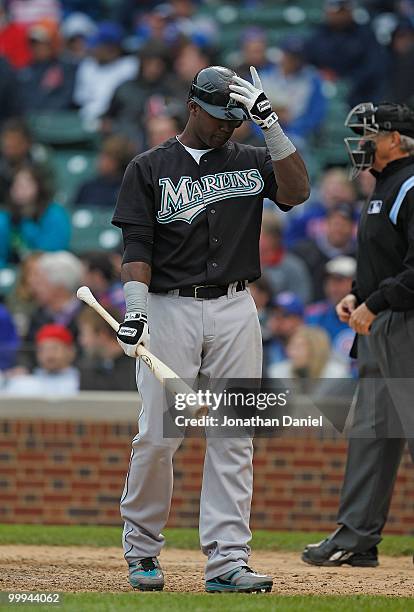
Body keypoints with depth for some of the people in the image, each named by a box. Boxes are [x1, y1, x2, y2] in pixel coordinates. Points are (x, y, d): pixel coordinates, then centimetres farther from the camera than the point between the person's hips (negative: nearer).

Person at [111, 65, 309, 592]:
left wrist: (269, 123, -11)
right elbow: (137, 246, -3)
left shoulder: (250, 161, 12)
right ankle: (141, 552, 10)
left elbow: (296, 191, -7)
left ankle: (227, 561, -2)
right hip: (170, 310, -3)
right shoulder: (149, 168, 5)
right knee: (157, 436, -6)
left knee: (233, 439, -2)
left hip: (235, 311, 3)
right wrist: (135, 308, -17)